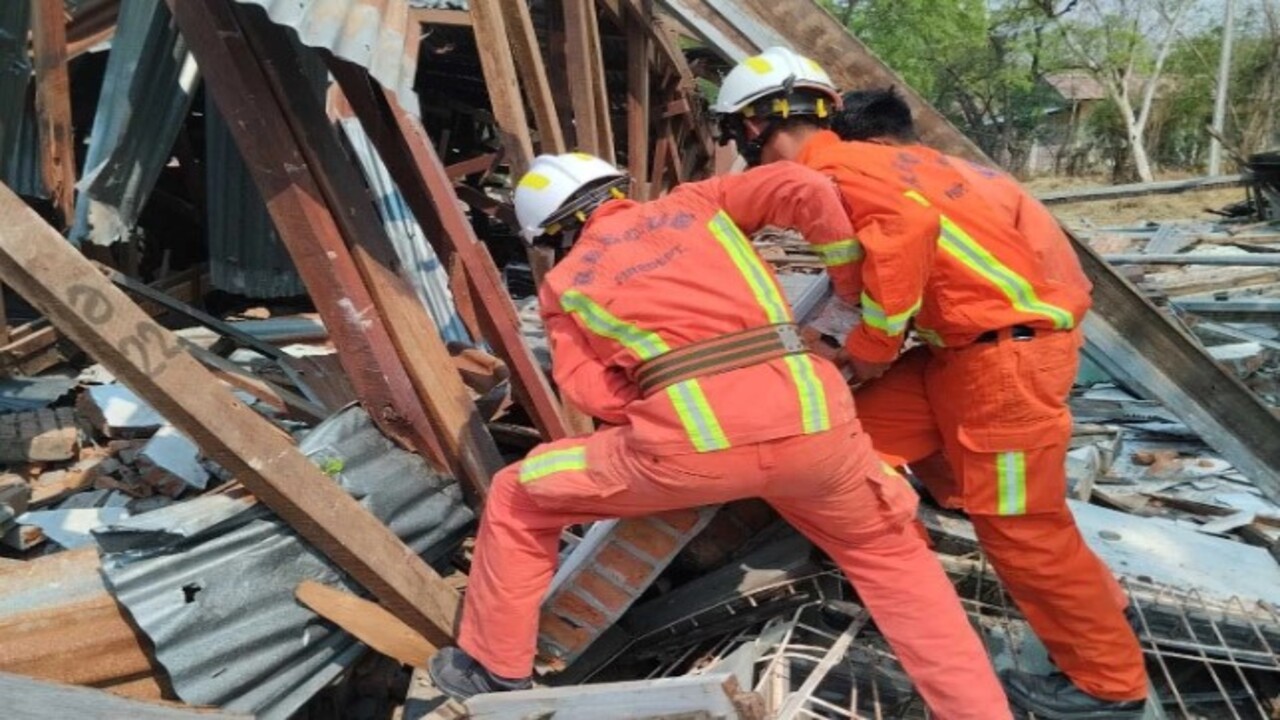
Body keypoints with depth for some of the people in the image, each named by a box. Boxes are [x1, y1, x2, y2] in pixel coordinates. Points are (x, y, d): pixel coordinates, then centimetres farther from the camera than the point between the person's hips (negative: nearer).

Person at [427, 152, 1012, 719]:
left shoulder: (563, 284, 21)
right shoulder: (694, 203, 25)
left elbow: (591, 392, 7)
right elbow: (807, 190, 14)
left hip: (691, 442, -2)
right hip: (811, 422, 3)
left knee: (518, 498, 22)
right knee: (891, 557, 31)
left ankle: (495, 671, 35)